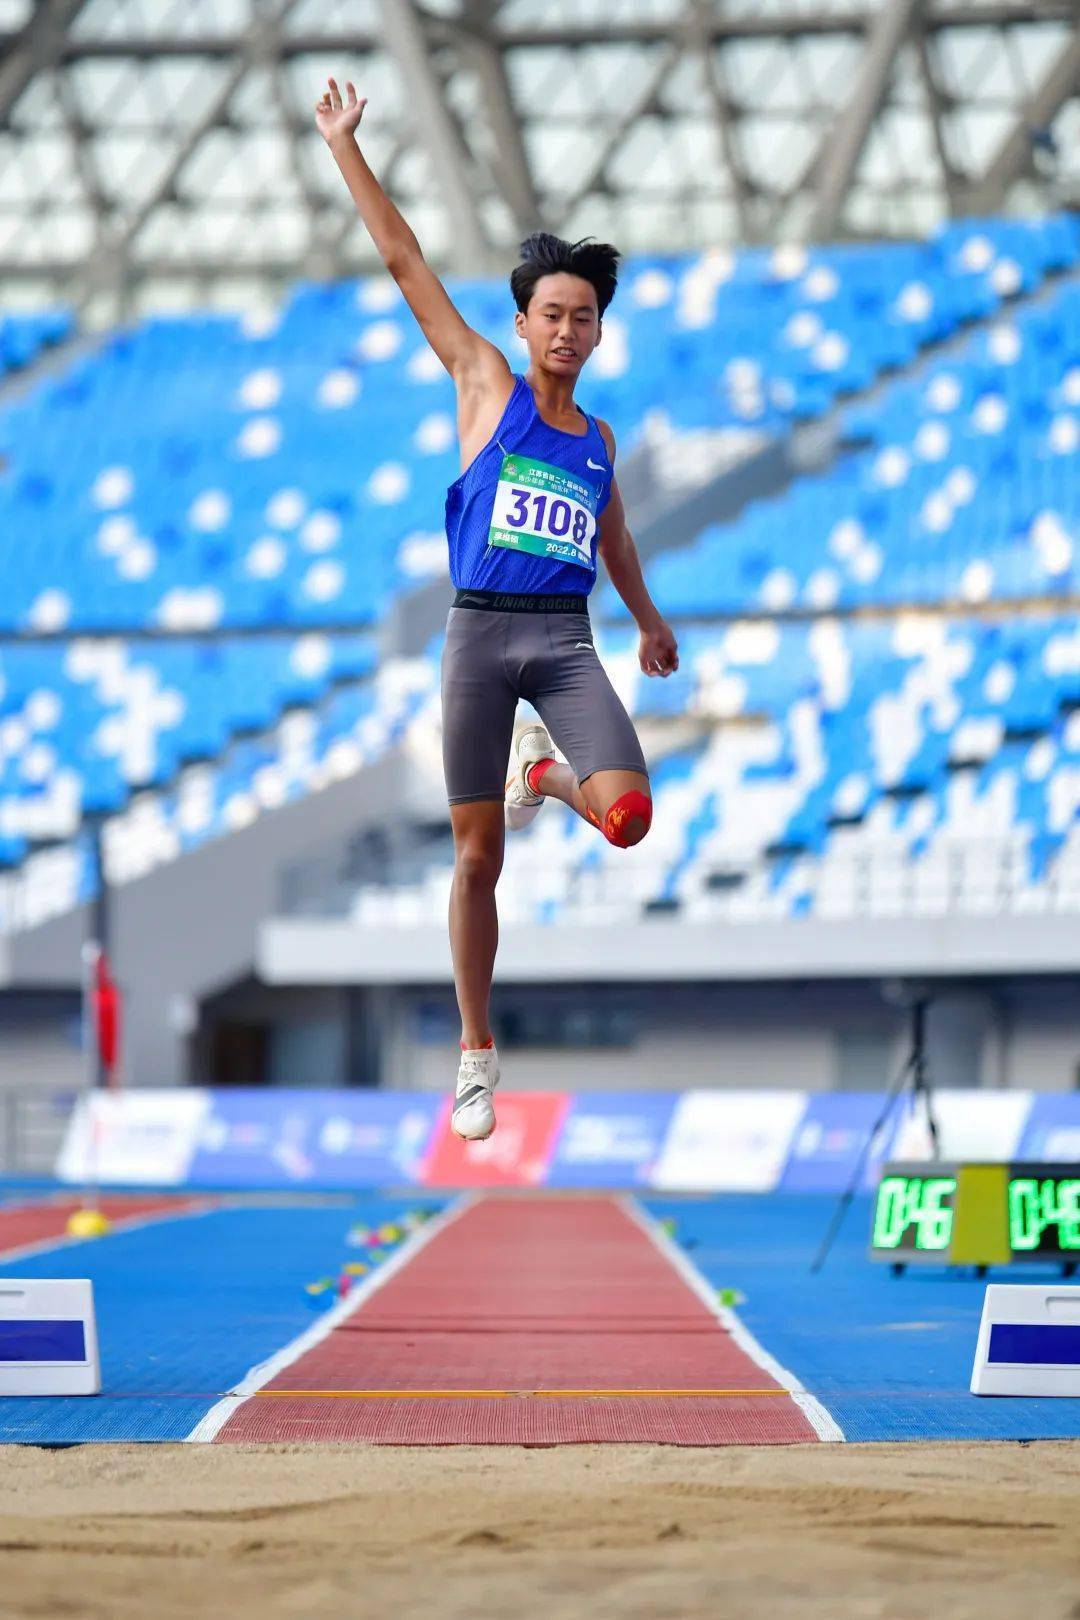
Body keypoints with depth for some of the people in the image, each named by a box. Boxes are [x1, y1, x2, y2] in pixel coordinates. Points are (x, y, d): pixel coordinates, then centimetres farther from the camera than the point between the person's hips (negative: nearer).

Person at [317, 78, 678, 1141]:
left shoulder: (597, 440, 14)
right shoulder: (487, 389, 5)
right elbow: (404, 262, 4)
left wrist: (649, 621, 43)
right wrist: (345, 150, 2)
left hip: (565, 638, 2)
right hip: (479, 631, -2)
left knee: (627, 815, -20)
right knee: (476, 858, 0)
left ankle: (541, 774, 17)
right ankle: (476, 1053, 14)